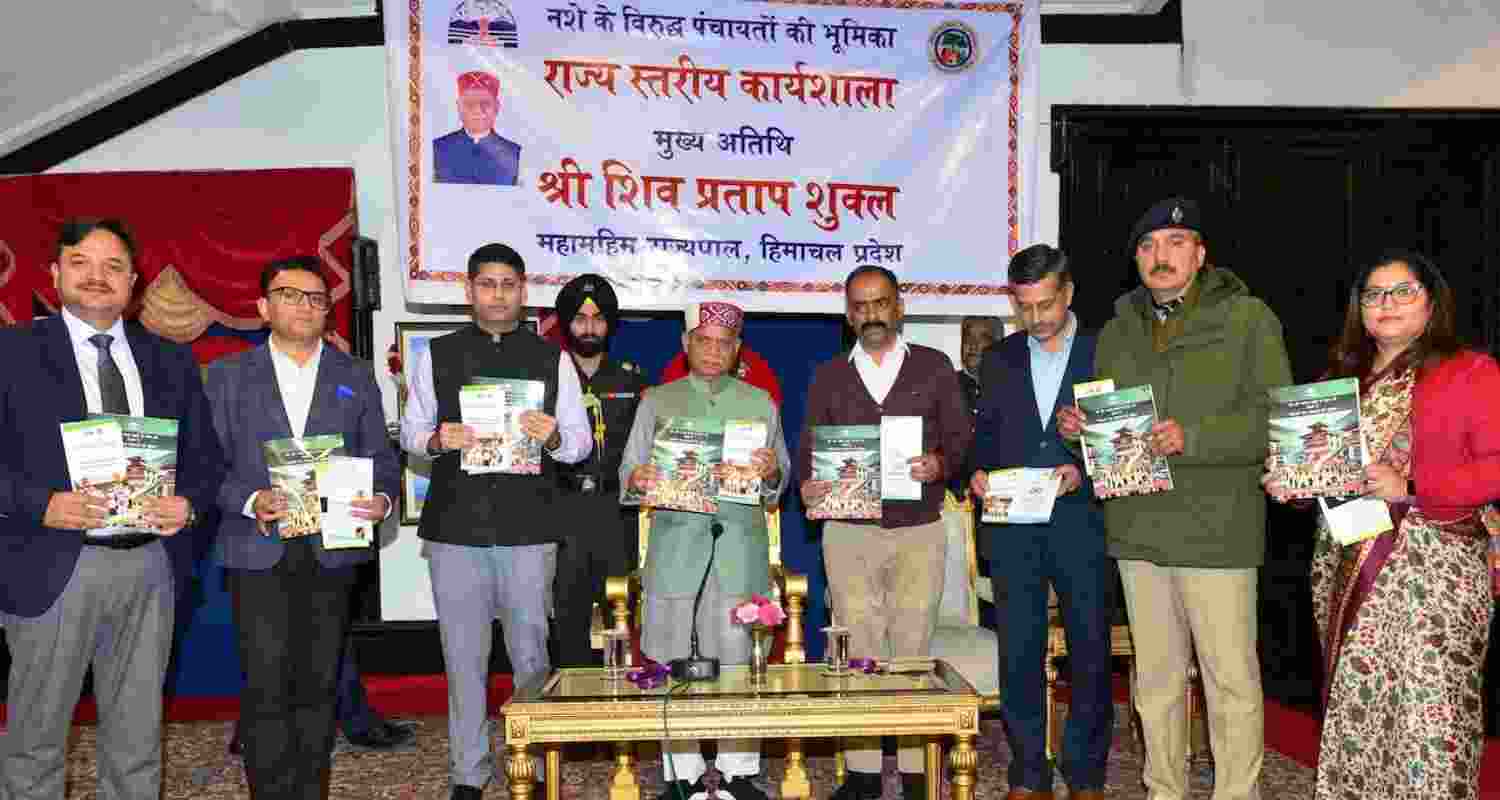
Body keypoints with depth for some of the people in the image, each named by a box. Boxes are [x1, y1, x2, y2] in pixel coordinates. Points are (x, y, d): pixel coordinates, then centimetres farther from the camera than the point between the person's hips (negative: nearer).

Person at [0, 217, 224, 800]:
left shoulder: (171, 360, 11)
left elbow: (205, 454, 12)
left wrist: (189, 503, -8)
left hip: (151, 564, 3)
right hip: (54, 567, -3)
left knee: (137, 738, 13)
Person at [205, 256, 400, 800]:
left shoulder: (356, 378, 11)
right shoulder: (227, 375, 7)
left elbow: (380, 458, 9)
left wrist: (382, 499, -12)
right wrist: (251, 501, -16)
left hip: (330, 551, 2)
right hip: (259, 552, -1)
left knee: (318, 683, 9)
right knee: (267, 685, -4)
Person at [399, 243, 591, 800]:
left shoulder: (553, 359, 8)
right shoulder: (436, 355, 9)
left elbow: (582, 441, 7)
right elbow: (410, 430, 11)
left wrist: (553, 438, -15)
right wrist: (436, 440, -11)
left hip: (529, 530, 0)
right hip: (454, 528, 1)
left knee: (530, 654, 5)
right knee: (463, 656, 7)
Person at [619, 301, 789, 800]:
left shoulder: (760, 403, 14)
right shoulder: (657, 401, 12)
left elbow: (779, 485, 12)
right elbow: (628, 470, 7)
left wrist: (771, 473, -10)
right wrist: (637, 480, -14)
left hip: (740, 547, 0)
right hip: (675, 545, 0)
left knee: (737, 661, 0)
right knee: (673, 661, 1)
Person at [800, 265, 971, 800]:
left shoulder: (934, 367, 6)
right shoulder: (827, 377, 10)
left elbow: (961, 436, 3)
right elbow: (808, 450, 8)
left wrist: (941, 463, -18)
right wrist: (806, 485, -12)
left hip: (919, 531, -1)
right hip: (848, 532, 1)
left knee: (913, 650, 2)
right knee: (858, 654, 4)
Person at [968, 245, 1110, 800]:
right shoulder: (998, 360, 13)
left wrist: (1084, 471, -14)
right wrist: (979, 471, -3)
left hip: (1081, 523, -2)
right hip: (1013, 527, 2)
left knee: (1090, 652, 4)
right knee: (1018, 655, 5)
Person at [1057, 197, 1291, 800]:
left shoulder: (1249, 318, -1)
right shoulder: (1118, 330, 15)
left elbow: (1276, 417, -9)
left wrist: (1192, 436, -21)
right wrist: (1076, 427, 0)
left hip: (1217, 530, -5)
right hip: (1137, 529, 5)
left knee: (1231, 680, 1)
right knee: (1155, 677, 15)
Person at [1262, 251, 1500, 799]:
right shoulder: (1341, 379, 16)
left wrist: (1410, 488, -18)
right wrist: (1288, 483, 3)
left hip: (1433, 565, -5)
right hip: (1344, 563, 6)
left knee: (1428, 720, -5)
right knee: (1353, 711, 10)